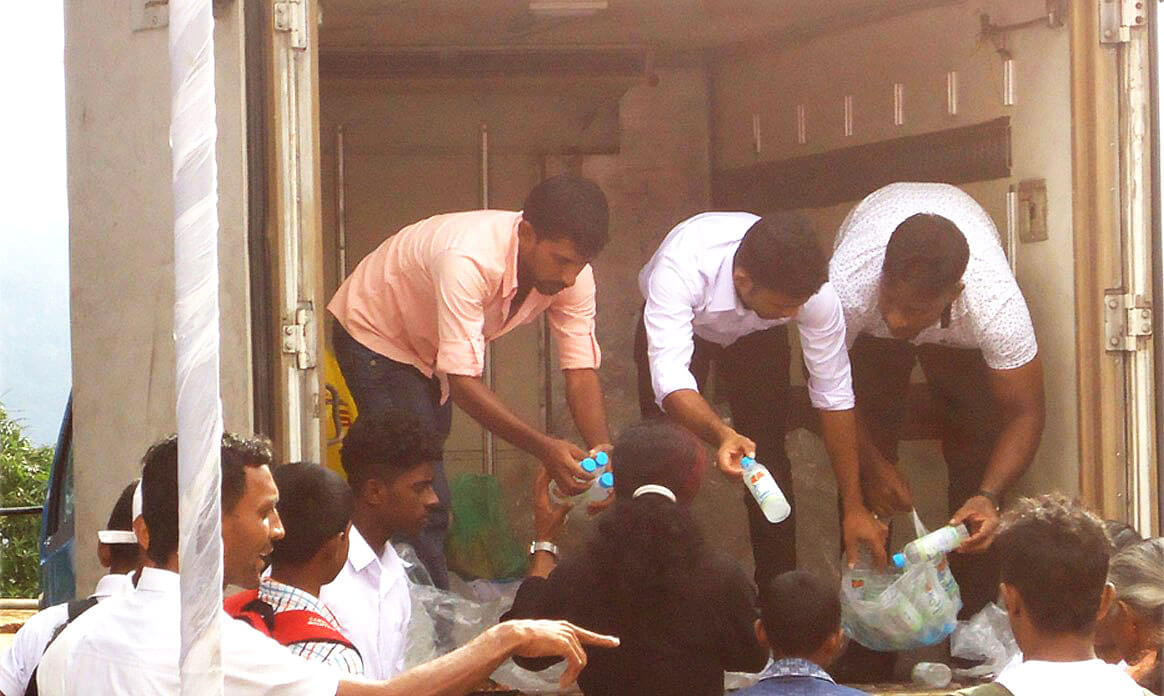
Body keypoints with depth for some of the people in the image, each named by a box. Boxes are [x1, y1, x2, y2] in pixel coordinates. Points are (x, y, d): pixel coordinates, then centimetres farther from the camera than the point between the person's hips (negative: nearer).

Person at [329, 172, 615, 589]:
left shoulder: (572, 273, -21)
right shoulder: (469, 261, -42)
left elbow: (581, 371, -20)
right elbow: (462, 382, -43)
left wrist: (603, 454, -37)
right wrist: (544, 448, -50)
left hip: (427, 347, 7)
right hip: (374, 337, -7)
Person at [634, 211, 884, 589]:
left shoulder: (813, 289, -37)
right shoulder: (679, 268, -46)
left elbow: (835, 397, -27)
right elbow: (670, 380, -51)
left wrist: (853, 506, -25)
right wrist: (721, 435, -70)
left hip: (757, 335, 1)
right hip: (680, 326, -1)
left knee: (769, 460, -8)